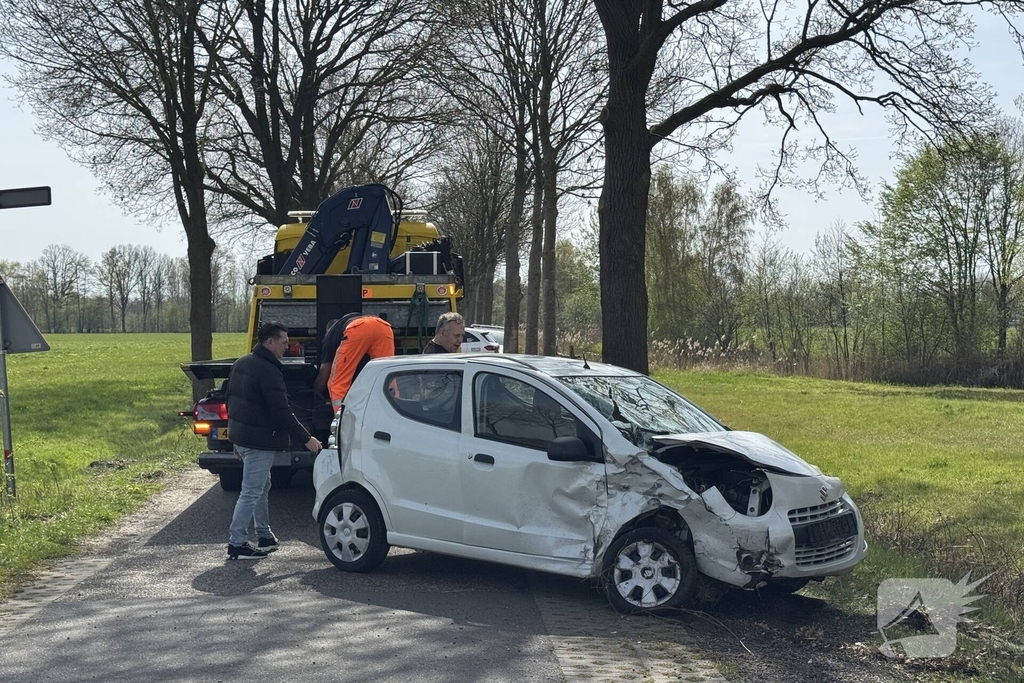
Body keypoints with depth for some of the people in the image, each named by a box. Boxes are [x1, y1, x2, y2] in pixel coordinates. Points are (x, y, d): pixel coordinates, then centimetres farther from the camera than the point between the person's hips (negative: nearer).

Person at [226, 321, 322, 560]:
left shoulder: (241, 363, 11)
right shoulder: (269, 371, -19)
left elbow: (231, 400, 19)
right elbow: (282, 412, -21)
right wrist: (306, 438, -14)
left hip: (241, 436, 10)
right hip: (259, 441, -10)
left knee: (261, 486, 20)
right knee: (251, 492, -5)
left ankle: (265, 536, 29)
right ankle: (236, 544, -1)